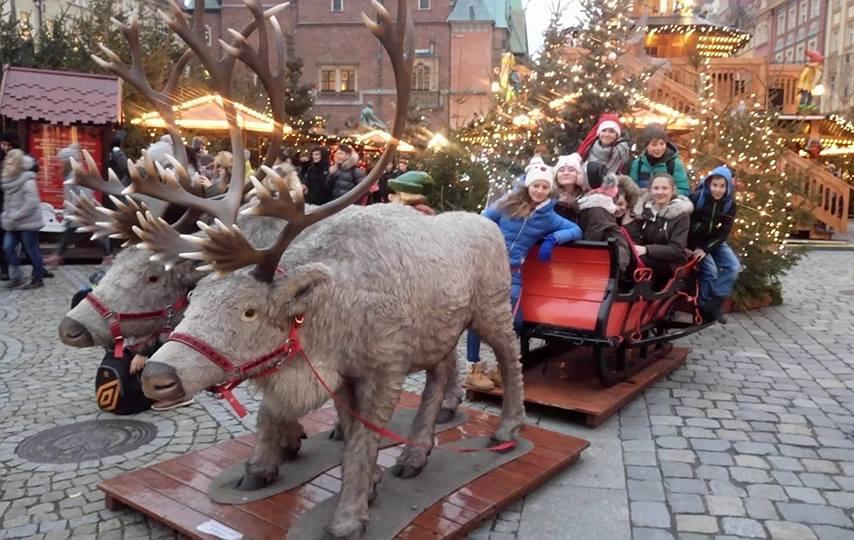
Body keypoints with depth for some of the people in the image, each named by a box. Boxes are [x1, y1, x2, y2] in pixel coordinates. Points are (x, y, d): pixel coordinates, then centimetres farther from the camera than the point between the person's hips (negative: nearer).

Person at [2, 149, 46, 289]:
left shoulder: (27, 181, -15)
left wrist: (14, 217, -19)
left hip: (28, 223, -8)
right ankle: (16, 277, 12)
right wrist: (6, 217, 5)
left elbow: (31, 204, -21)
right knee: (8, 247, 2)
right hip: (15, 224, 8)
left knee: (32, 251, 1)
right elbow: (8, 202, 18)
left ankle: (37, 279, 12)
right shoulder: (8, 181, 10)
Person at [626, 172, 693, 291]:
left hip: (670, 263, -4)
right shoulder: (644, 209, 8)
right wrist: (633, 248, -24)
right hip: (648, 259, 4)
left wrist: (646, 250, -28)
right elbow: (634, 238, 0)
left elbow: (676, 249, -15)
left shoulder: (681, 215, -6)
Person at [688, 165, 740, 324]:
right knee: (710, 270, -21)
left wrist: (705, 249, -21)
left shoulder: (730, 204, -8)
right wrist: (687, 247, -19)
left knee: (733, 266, -12)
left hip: (713, 242, 5)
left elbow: (723, 232, -10)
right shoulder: (696, 198, -19)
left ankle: (713, 303, -6)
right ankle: (704, 306, -3)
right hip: (694, 241, -4)